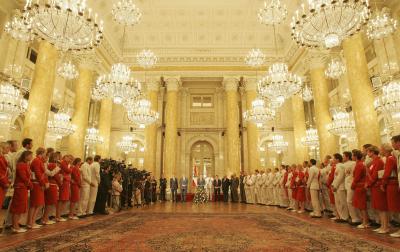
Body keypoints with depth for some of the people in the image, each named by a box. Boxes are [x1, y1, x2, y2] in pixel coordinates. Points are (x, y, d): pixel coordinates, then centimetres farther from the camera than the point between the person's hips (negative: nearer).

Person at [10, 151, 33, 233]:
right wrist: (30, 185, -6)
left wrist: (29, 184, -3)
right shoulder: (21, 165, -16)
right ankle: (15, 227, 6)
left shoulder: (26, 165, 13)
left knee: (20, 208, 13)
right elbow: (24, 178, -19)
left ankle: (15, 226, 21)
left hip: (24, 188, 9)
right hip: (20, 188, -9)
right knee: (18, 208, -2)